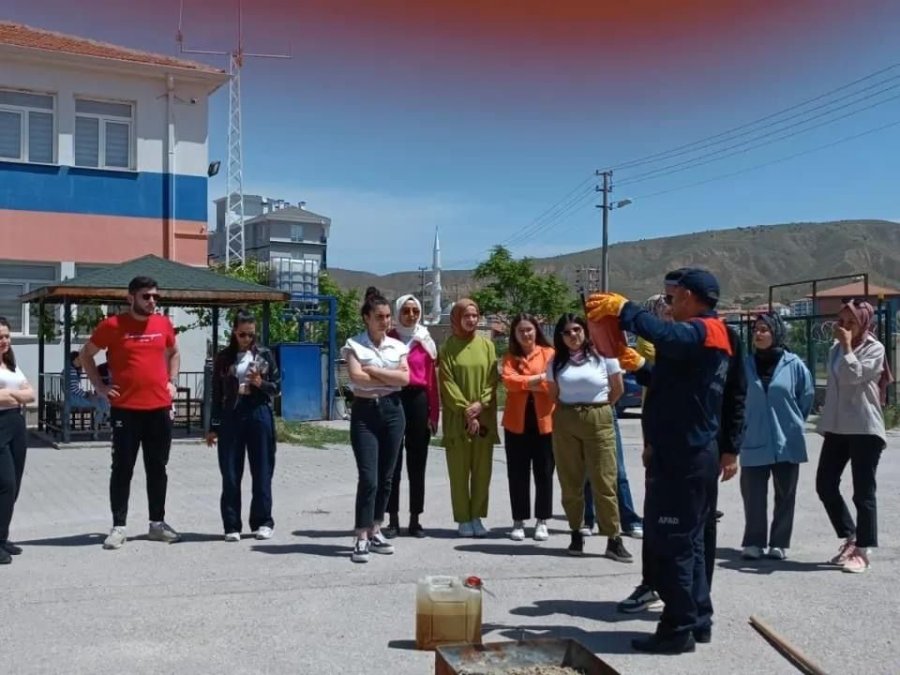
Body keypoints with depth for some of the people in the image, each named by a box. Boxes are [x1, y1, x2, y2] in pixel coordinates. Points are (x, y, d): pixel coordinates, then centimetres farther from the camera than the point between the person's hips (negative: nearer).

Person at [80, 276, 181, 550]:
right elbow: (86, 355, 7)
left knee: (157, 469, 10)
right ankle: (119, 526, 7)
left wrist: (172, 382, 10)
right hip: (125, 409, -3)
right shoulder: (113, 325, -4)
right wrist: (100, 386, -1)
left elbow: (174, 353, 24)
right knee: (122, 469, 1)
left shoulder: (164, 324, 7)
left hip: (160, 408, 4)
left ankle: (157, 523, 19)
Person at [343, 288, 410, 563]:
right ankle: (362, 538, -7)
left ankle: (375, 532, 19)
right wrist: (389, 377, -8)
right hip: (364, 411, -4)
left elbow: (405, 378, -5)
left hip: (392, 410, 4)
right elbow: (357, 377, -17)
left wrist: (373, 370, -10)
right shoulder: (354, 344, -3)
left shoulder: (397, 346, 9)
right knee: (368, 477, -10)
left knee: (385, 477, 8)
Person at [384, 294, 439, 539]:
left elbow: (432, 379, 3)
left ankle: (415, 519, 16)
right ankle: (393, 520, 10)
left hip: (418, 401, 2)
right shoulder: (388, 339, 3)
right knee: (392, 462, 3)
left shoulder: (426, 341, 7)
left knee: (417, 462, 7)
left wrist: (434, 413, -1)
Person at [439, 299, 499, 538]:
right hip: (457, 418, -3)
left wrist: (480, 404, -11)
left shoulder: (486, 345, 8)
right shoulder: (448, 347, 0)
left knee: (482, 469, 5)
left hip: (484, 417, 3)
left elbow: (492, 379, 4)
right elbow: (447, 383, -5)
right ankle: (463, 519, 7)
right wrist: (465, 410, -13)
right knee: (459, 470, 0)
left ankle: (477, 517, 14)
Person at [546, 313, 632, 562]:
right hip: (565, 422, 3)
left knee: (604, 481, -4)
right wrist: (569, 411, 8)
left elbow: (618, 389, 6)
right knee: (570, 482, 6)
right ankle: (576, 533, 17)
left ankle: (614, 539, -1)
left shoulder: (603, 355, -2)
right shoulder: (557, 361, 6)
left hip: (599, 420, -3)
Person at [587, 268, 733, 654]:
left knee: (670, 542, -4)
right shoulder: (704, 336, 17)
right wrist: (635, 365, 14)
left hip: (682, 455, -10)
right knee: (688, 541, 16)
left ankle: (678, 629, 2)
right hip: (694, 452, 10)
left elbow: (664, 334, -37)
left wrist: (623, 309, -26)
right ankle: (697, 620, 23)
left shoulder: (702, 331, -14)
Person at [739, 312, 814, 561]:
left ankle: (779, 543, 18)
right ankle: (753, 542, 11)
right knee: (753, 495, 0)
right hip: (753, 443, 1)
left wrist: (793, 423, 12)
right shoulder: (746, 365, 0)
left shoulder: (793, 364, -6)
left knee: (785, 496, 8)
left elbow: (807, 396, 6)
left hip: (786, 443, -1)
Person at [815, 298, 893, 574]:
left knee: (863, 492, -2)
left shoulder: (874, 349, -5)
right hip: (837, 428, 7)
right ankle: (849, 538, 21)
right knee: (825, 484, 5)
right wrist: (825, 422, 18)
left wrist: (848, 346, -16)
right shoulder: (835, 349, 14)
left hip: (864, 429, -7)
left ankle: (862, 551, 6)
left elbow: (853, 376, -22)